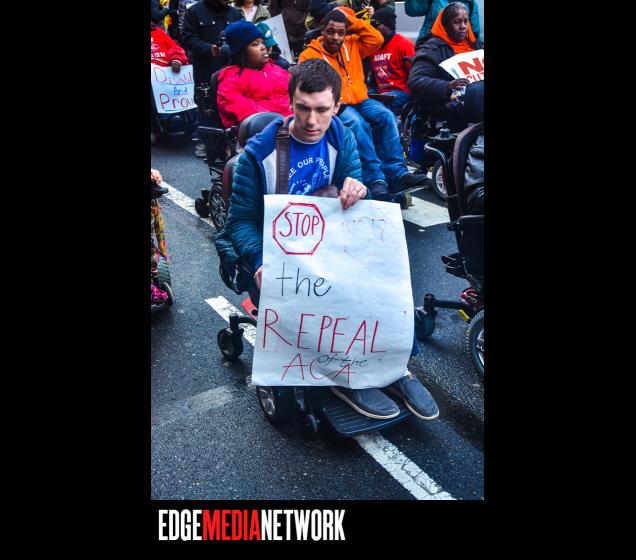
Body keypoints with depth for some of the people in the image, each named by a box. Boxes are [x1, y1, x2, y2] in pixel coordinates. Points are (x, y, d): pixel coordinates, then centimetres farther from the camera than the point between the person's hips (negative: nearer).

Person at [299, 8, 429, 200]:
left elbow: (377, 39, 9)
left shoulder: (352, 44, 18)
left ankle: (397, 173, -24)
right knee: (357, 124, -35)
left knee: (386, 116, -22)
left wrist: (351, 20, 8)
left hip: (360, 100, 5)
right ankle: (375, 179, -37)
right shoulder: (309, 56, 2)